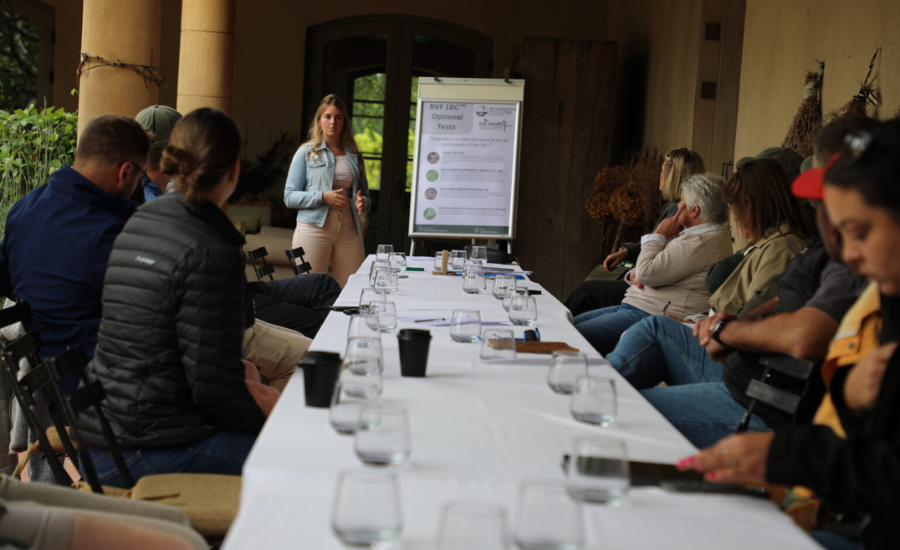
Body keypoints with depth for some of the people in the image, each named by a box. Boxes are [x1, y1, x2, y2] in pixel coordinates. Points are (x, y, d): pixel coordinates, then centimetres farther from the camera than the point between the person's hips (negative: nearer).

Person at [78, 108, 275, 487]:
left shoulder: (138, 223, 9)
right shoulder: (210, 253, -19)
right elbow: (214, 389, -18)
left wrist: (237, 376, 15)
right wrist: (266, 416, 0)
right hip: (148, 453, -9)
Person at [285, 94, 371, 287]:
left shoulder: (354, 155, 16)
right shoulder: (307, 152, 6)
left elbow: (364, 193, 22)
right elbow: (290, 196, 0)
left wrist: (362, 203, -3)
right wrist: (323, 197, -14)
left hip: (348, 231, 3)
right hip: (314, 230, -3)